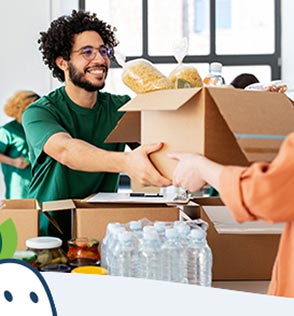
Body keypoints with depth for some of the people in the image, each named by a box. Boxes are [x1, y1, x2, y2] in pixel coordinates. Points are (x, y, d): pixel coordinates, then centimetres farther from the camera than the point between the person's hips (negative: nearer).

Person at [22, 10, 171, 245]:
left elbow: (156, 140, -8)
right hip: (49, 232, -2)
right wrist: (126, 162, -44)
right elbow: (65, 150, -27)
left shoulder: (121, 107, 5)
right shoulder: (39, 112, -8)